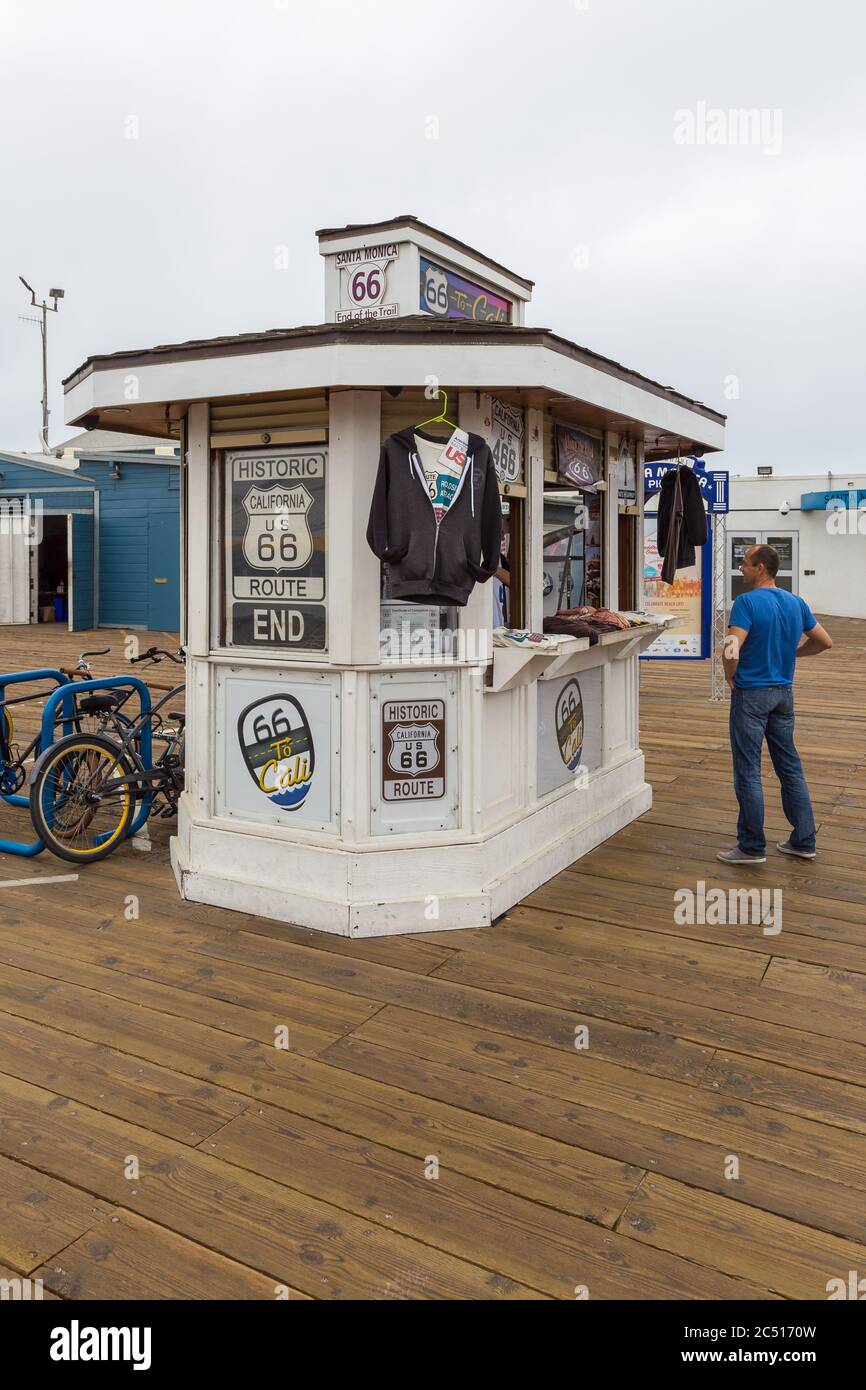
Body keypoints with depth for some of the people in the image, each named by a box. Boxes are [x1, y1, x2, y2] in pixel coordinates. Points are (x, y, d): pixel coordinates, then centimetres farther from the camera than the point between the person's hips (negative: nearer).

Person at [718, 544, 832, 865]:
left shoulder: (747, 602, -15)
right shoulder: (796, 603, 6)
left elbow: (732, 649, -26)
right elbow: (825, 642, 15)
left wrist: (729, 676, -9)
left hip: (751, 694, -7)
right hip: (784, 693, 7)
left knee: (748, 773, 1)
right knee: (790, 768, 14)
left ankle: (752, 847, 8)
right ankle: (803, 841, 21)